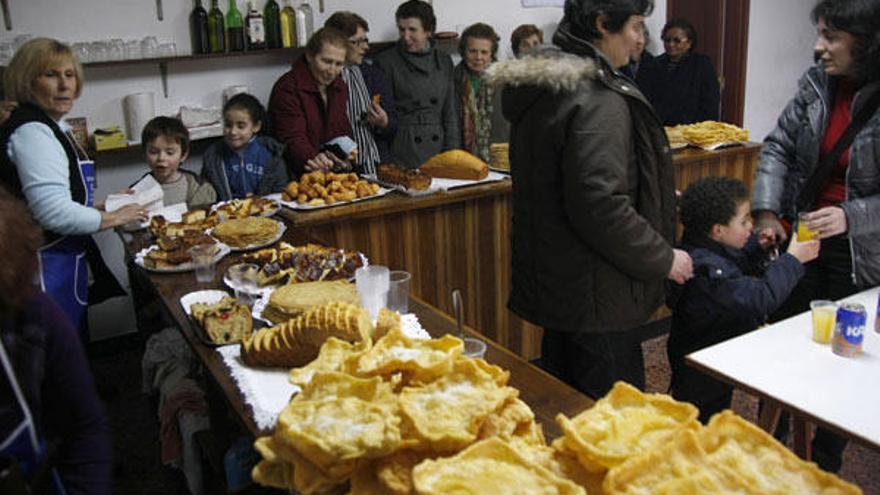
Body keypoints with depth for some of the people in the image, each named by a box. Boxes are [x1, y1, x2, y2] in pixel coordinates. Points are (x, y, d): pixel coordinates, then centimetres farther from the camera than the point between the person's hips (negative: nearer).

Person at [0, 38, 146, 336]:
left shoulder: (51, 127, 14)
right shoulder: (32, 132, -18)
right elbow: (55, 214, -25)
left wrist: (101, 205, 12)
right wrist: (113, 218, -12)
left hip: (66, 259, 11)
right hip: (49, 267, -10)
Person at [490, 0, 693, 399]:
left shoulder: (539, 89, 9)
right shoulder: (599, 102, -21)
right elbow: (600, 205, -27)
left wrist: (655, 196, 22)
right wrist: (664, 259, -14)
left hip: (550, 279, 10)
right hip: (596, 296, -10)